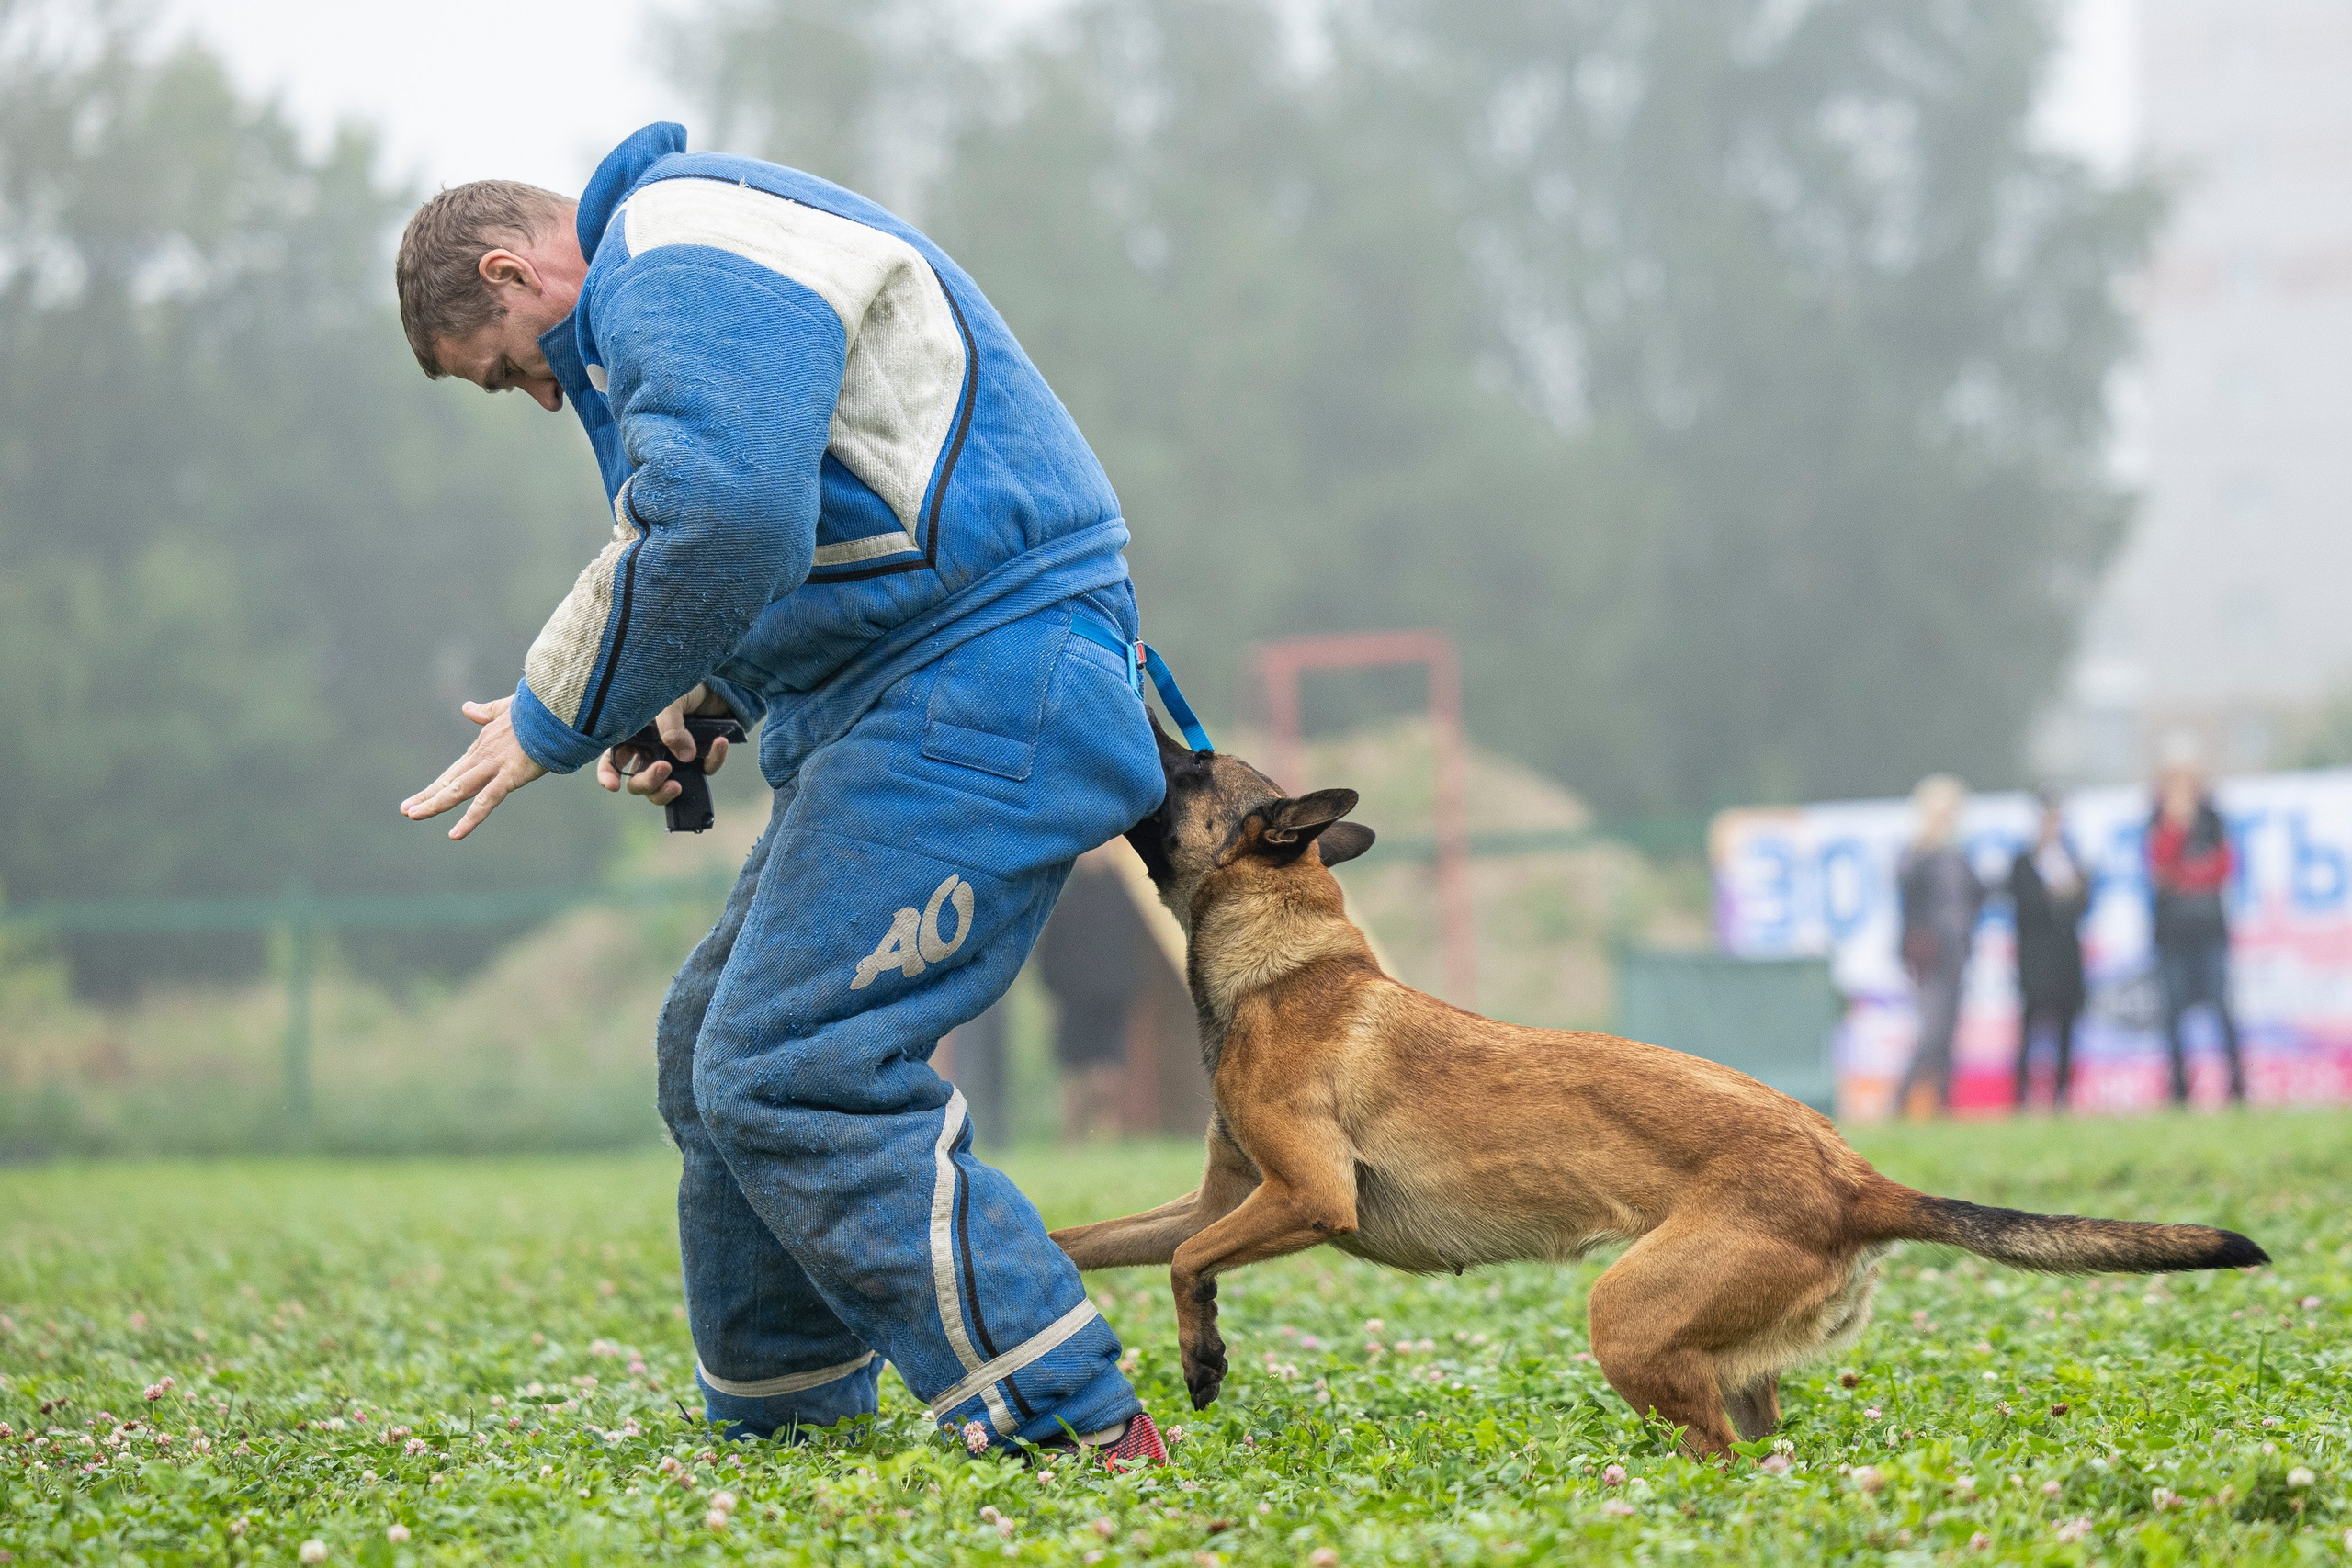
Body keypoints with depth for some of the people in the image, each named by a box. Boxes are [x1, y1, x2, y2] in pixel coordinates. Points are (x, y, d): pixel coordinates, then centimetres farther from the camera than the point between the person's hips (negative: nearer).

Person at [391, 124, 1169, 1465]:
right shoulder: (685, 274, 24)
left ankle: (1075, 1430, -15)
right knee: (720, 1048, 16)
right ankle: (782, 1421, 25)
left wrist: (554, 722, -13)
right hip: (906, 704, 12)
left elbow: (721, 531, -25)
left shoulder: (683, 262, -12)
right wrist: (700, 705, 16)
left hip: (977, 691, -12)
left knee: (787, 1076, -16)